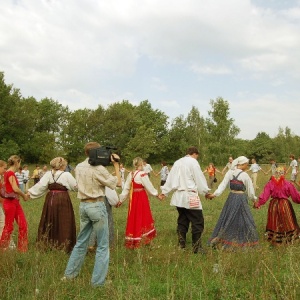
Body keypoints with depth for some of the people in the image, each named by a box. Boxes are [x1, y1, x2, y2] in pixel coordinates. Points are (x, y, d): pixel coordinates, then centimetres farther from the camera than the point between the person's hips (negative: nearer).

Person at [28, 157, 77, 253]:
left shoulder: (48, 174, 1)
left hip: (50, 200, 5)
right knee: (63, 223, 3)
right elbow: (75, 186, -3)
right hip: (63, 200, -5)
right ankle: (63, 246, 8)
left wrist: (30, 192, 2)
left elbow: (40, 185, -5)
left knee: (49, 222, 14)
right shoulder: (66, 175, -9)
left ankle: (47, 244, 25)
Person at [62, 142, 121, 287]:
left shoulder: (79, 167, 7)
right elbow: (118, 183, -7)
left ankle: (69, 274, 28)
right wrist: (116, 164, 0)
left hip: (83, 205, 7)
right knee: (102, 245, 4)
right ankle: (97, 281, 8)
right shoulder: (98, 168, -14)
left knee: (81, 242, 20)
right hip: (97, 205, -7)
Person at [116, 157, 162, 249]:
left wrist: (121, 200, 12)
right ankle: (143, 240, 14)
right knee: (142, 217, 6)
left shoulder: (130, 175, 4)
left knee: (133, 218, 12)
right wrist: (156, 194, 7)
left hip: (133, 198, 6)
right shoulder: (142, 174, -14)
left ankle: (131, 241, 22)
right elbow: (149, 187, -8)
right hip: (142, 198, -5)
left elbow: (126, 189, 6)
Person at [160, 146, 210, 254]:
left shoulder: (177, 162, 15)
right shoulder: (193, 162, -5)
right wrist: (206, 191, 7)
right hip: (190, 196, -7)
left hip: (179, 196, 8)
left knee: (182, 221, 15)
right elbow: (199, 179, -4)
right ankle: (197, 247, -2)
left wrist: (164, 191, 22)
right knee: (197, 222, -2)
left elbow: (170, 178, 17)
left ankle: (181, 245, 19)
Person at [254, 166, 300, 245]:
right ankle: (289, 237, 25)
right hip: (285, 204, -2)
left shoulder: (270, 183, -9)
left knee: (274, 222, 17)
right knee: (286, 222, 13)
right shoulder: (287, 184, -13)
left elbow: (264, 195, -11)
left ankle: (274, 238, 28)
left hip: (274, 204, 2)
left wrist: (258, 203, -5)